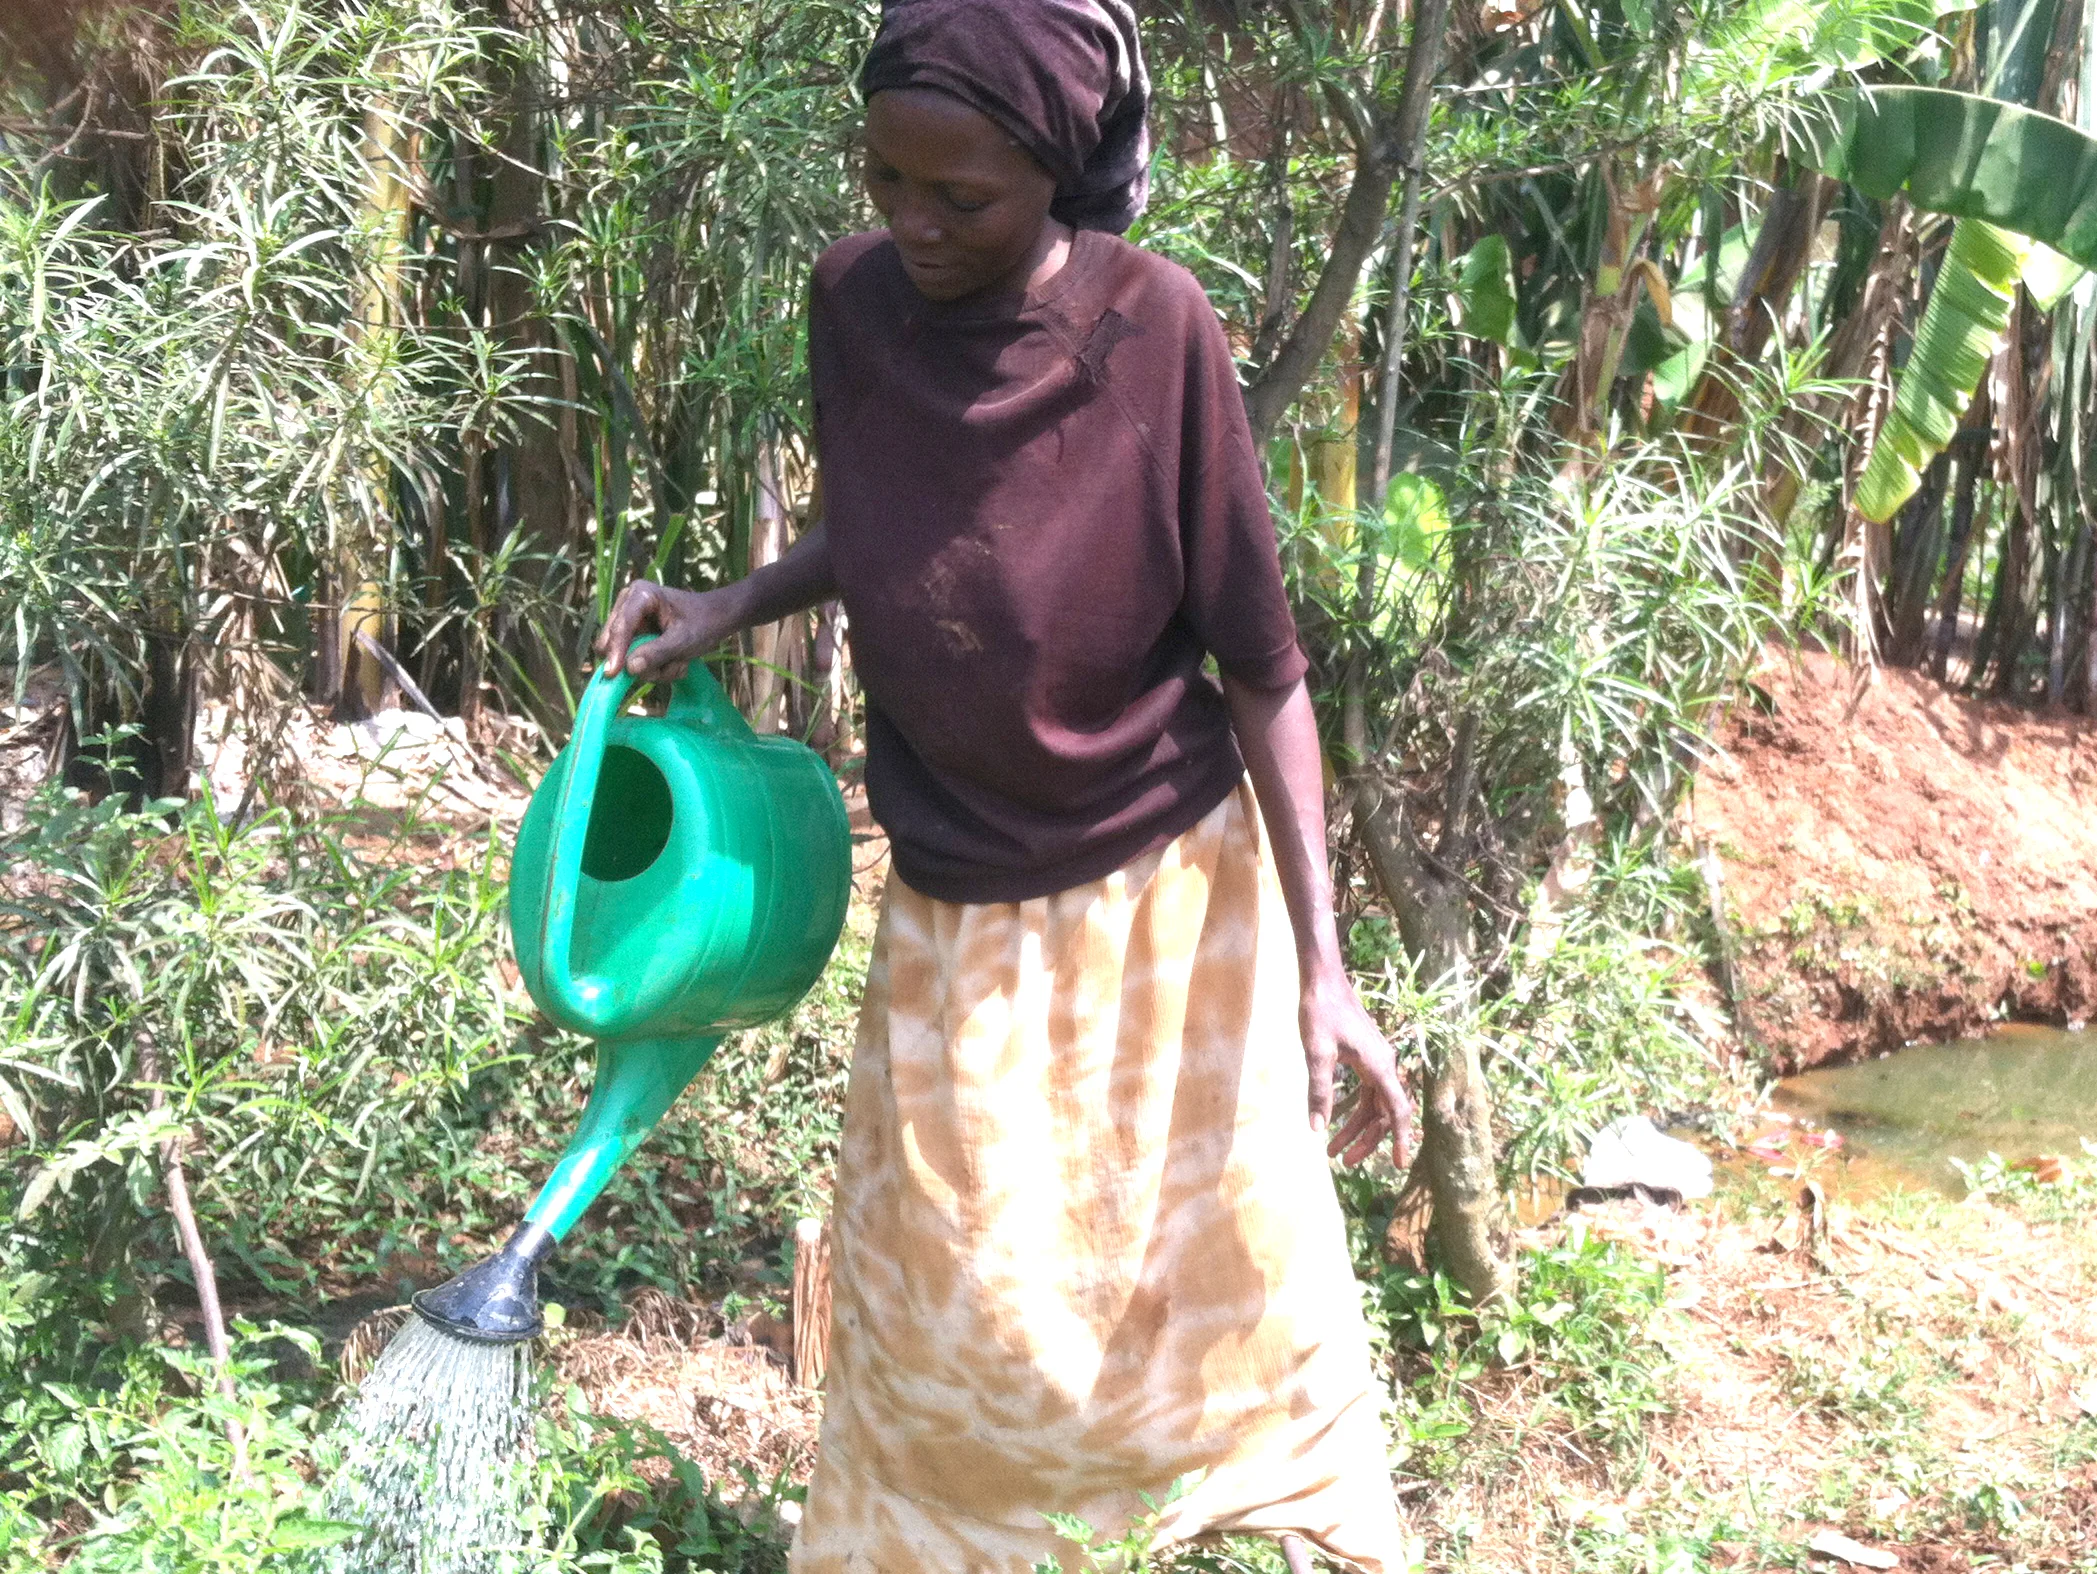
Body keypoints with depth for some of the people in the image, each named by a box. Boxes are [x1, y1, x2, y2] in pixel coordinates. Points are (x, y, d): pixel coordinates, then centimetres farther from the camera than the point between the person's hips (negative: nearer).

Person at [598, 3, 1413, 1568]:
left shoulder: (1153, 328, -19)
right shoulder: (856, 299, -9)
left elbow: (1261, 665, -14)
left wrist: (1322, 971, -15)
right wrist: (726, 607, -7)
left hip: (1166, 884, -2)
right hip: (957, 905, 3)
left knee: (1233, 1243, 12)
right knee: (947, 1295, 10)